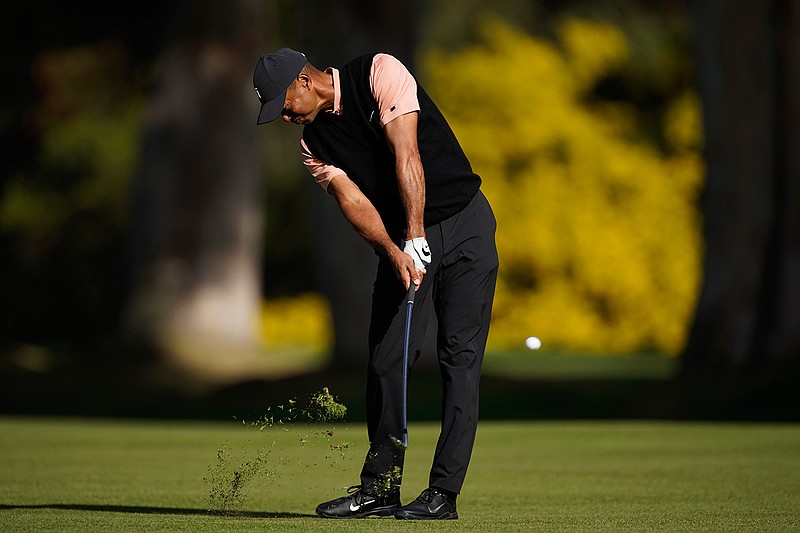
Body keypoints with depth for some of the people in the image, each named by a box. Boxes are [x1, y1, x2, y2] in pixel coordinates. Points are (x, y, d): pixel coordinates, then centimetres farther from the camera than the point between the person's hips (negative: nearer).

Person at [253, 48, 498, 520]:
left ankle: (445, 492, -11)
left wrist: (417, 240, -29)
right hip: (402, 240, 6)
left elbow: (407, 157, -22)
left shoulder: (380, 74, -14)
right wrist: (394, 251, -26)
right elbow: (353, 201, -9)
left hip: (463, 221, -6)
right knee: (387, 358, 0)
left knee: (460, 354, -9)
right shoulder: (314, 142, 3)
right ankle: (381, 487, 8)